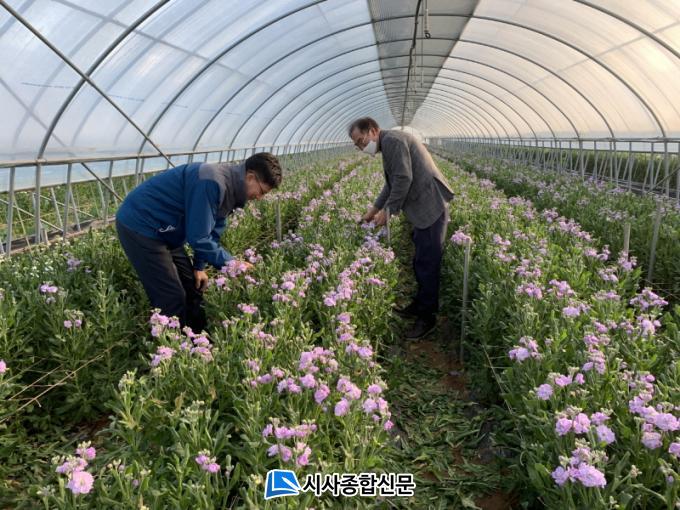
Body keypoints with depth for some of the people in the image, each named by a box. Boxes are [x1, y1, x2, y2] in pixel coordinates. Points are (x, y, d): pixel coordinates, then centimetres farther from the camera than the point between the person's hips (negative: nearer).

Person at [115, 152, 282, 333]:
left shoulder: (230, 186, 2)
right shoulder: (212, 182, -29)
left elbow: (210, 232, 12)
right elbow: (198, 237, -27)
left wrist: (199, 266, 7)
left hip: (164, 230, 10)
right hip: (139, 225, -10)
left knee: (193, 289, 12)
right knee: (172, 301, -9)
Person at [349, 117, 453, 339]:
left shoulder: (392, 140, -12)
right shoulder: (389, 144, 21)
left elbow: (403, 179, -20)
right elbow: (392, 183, 27)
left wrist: (388, 210, -13)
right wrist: (374, 209, 23)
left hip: (430, 206, -11)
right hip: (423, 208, 11)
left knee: (427, 262, -6)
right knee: (421, 260, 16)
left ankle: (427, 316, 1)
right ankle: (420, 304, 27)